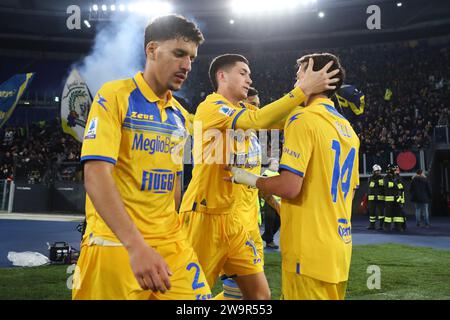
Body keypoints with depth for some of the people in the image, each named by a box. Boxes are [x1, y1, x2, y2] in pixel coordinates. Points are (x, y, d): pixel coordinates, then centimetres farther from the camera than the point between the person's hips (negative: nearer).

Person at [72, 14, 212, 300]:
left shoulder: (179, 114, 11)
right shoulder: (114, 95, -8)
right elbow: (95, 175, -18)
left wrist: (171, 235, 13)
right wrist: (136, 245, -26)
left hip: (171, 242, 6)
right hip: (116, 243, -5)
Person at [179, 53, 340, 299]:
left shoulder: (241, 111, 13)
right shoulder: (211, 106, -13)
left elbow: (278, 120, 8)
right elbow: (258, 120, -28)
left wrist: (311, 92, -4)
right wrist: (304, 89, -25)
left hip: (230, 217, 8)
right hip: (203, 215, -8)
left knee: (260, 293, 9)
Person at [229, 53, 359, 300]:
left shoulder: (303, 118, -12)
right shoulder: (348, 129, 12)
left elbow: (290, 187, -21)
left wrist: (251, 179, -3)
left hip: (310, 250, -8)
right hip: (339, 249, 8)